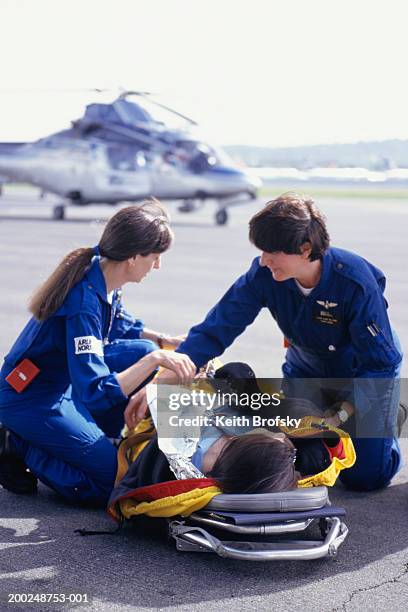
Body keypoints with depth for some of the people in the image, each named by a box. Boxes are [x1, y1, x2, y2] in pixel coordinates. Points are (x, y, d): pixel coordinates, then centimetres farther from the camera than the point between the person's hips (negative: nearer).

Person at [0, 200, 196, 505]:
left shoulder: (105, 282, -3)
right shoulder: (85, 302, -31)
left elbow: (122, 327, 19)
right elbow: (95, 393, -35)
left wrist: (166, 341, 5)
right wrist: (155, 360, -39)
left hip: (66, 381, 9)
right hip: (32, 400, -9)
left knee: (144, 351, 4)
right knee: (116, 482, -12)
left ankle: (100, 443, 9)